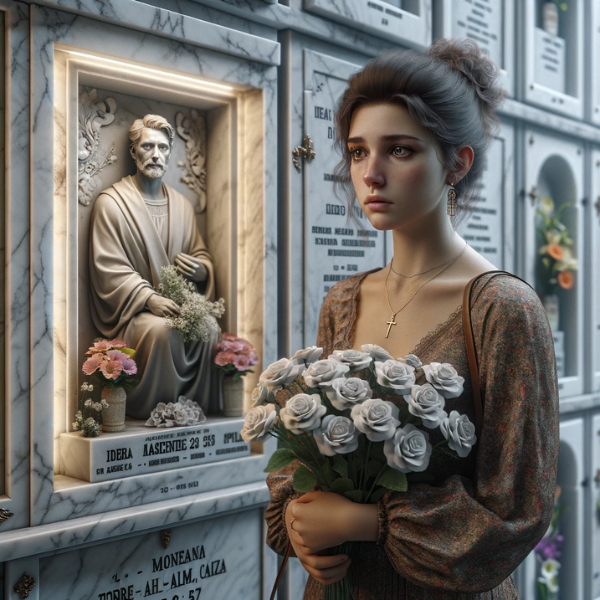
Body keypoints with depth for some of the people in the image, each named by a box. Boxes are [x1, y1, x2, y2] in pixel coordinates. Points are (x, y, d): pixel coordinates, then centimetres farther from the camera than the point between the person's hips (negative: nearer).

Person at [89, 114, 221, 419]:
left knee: (209, 329, -27)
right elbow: (108, 267, -9)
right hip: (131, 310, -4)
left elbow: (202, 257, 18)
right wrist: (149, 298, -23)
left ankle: (199, 407, -10)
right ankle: (154, 412, -14)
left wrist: (199, 269, -9)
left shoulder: (182, 205, 16)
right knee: (160, 330, -35)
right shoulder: (111, 202, 0)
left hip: (178, 305, 4)